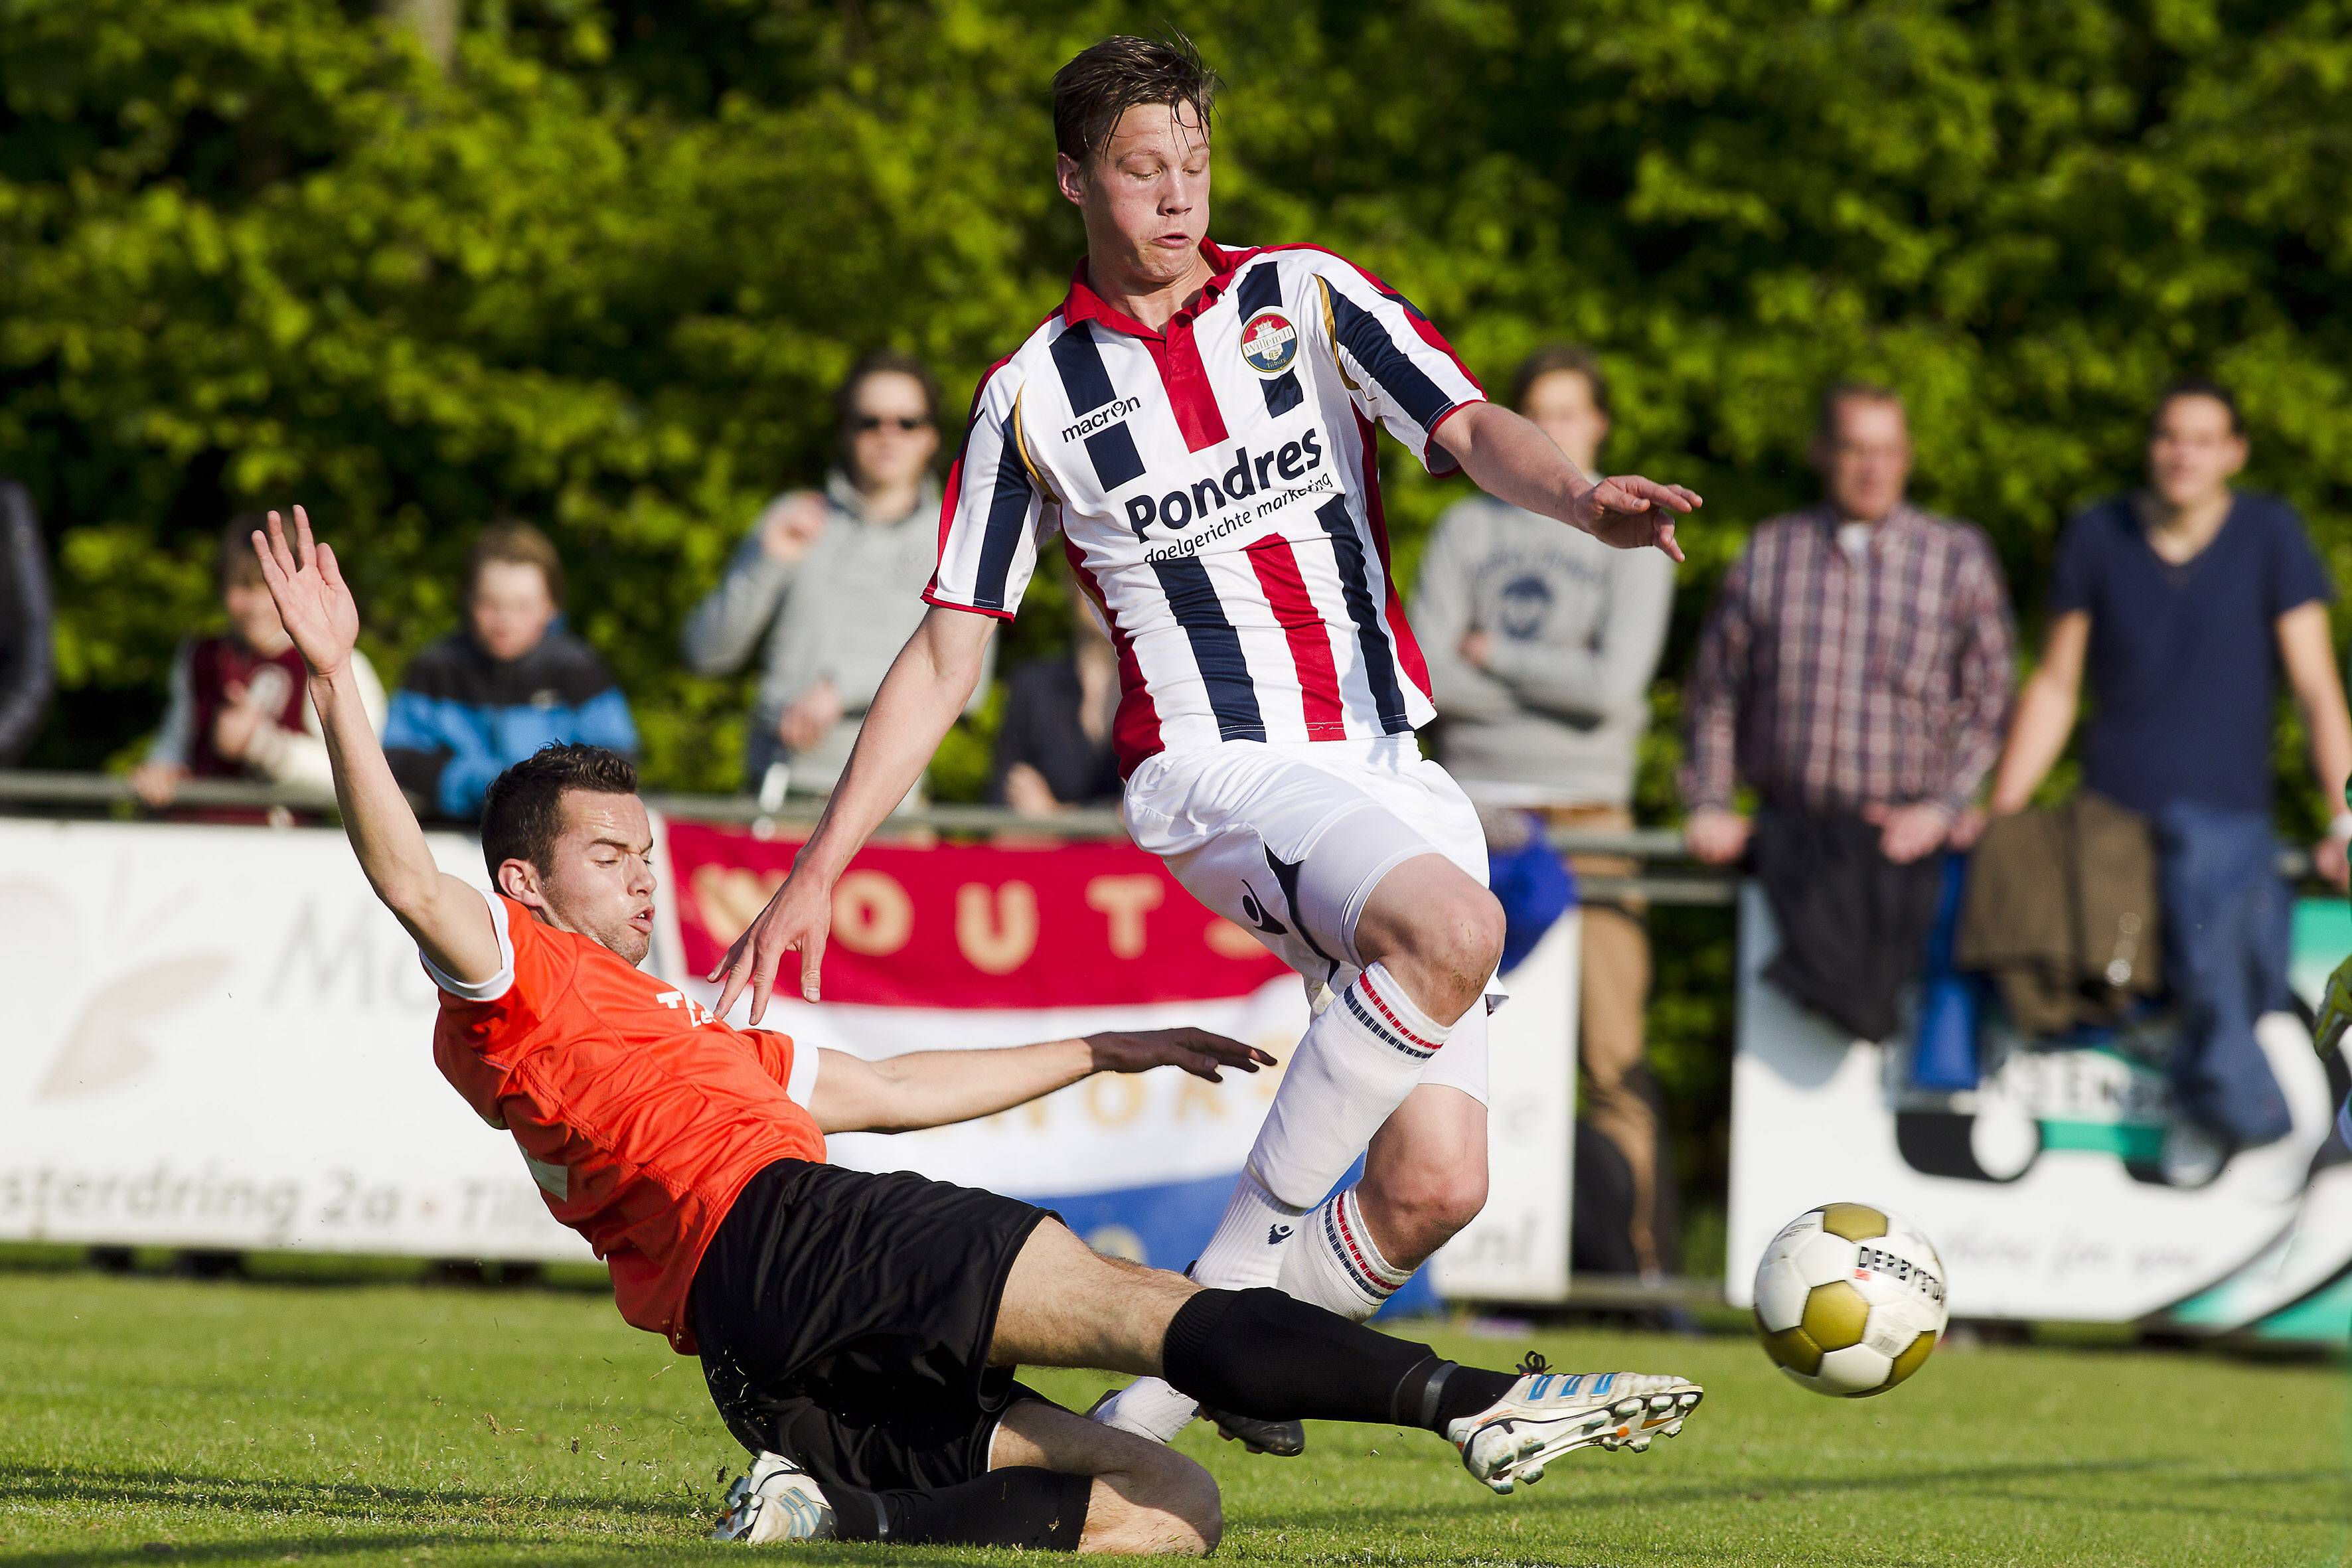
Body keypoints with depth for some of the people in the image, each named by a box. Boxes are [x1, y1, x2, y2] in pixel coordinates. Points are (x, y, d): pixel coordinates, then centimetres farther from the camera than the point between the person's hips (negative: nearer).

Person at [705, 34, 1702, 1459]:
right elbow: (948, 655, 10)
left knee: (1433, 1184, -9)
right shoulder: (1035, 394, 7)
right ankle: (1241, 1265, -22)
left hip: (1395, 770, 3)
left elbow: (1472, 428, -5)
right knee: (1456, 928, -35)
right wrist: (817, 874, 4)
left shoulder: (1305, 297, 9)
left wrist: (1582, 498, -29)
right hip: (1221, 766, -3)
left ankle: (1170, 1396, 12)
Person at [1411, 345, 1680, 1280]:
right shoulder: (1469, 529, 12)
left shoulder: (1634, 537, 5)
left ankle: (1635, 1261, -8)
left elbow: (1614, 683, -8)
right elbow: (1426, 677, 1)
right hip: (1474, 807, 2)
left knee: (1611, 1052, -10)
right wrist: (1554, 685, -5)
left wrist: (1493, 654, -1)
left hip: (1587, 816, -2)